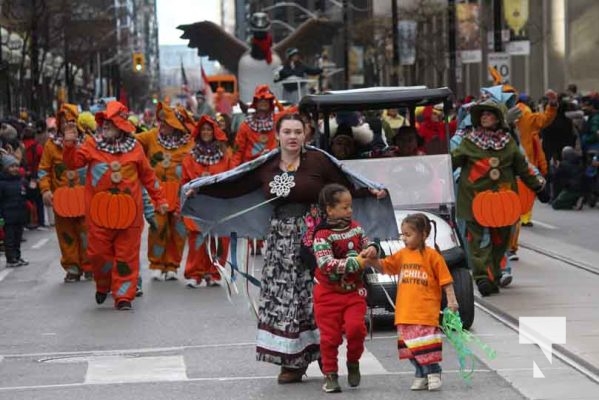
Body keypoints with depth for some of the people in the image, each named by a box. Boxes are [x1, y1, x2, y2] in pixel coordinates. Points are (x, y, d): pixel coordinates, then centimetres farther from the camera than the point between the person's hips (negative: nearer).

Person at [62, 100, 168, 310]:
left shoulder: (134, 147, 5)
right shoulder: (92, 145, 3)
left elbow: (148, 175, 13)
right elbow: (73, 162, -7)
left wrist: (159, 199, 14)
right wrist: (70, 144, -24)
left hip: (128, 212, 0)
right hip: (100, 211, 0)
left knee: (126, 255, 2)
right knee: (99, 252, 4)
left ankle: (124, 296, 8)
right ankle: (103, 286, 30)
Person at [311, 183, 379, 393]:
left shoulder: (356, 228, 3)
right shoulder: (322, 235, -17)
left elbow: (366, 246, 17)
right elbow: (327, 265, -26)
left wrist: (372, 249, -8)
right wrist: (355, 262, -28)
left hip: (354, 290, 4)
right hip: (328, 293, -4)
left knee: (356, 327, -13)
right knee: (330, 335, 0)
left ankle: (353, 362, 12)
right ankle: (330, 375, 13)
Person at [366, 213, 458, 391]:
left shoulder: (432, 255, -6)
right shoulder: (402, 255, 11)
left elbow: (445, 280, -4)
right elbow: (384, 266, 13)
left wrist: (451, 300, -10)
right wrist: (371, 260, -5)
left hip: (426, 311, -6)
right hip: (405, 313, 6)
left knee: (427, 346, -7)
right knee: (411, 347, 9)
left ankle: (433, 374, 7)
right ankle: (421, 376, 20)